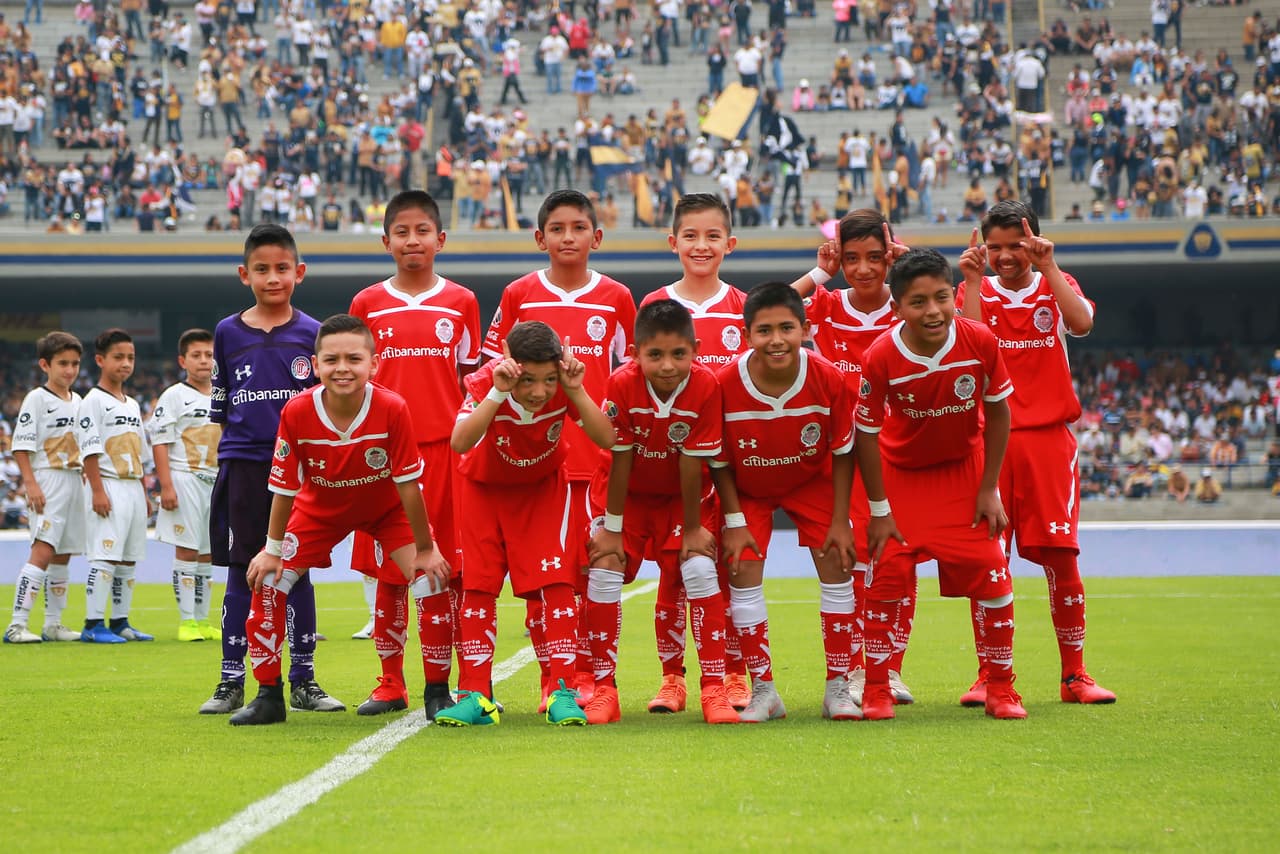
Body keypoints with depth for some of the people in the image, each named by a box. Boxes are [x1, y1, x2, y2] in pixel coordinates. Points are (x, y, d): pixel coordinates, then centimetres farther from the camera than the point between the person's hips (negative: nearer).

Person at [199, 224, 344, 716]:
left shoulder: (312, 334, 4)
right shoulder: (228, 333, 6)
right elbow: (221, 411, 11)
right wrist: (228, 460, 6)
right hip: (243, 468, 0)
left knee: (297, 572, 4)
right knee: (242, 574, 3)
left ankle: (303, 681, 11)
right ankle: (231, 683, 8)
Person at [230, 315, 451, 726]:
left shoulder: (392, 409, -32)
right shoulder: (297, 412, -28)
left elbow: (408, 484, -24)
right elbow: (284, 486, -16)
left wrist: (424, 550, -17)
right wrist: (272, 550, -9)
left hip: (387, 509, -1)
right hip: (320, 508, 1)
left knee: (432, 580, -18)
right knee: (266, 584, -10)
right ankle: (268, 696, 5)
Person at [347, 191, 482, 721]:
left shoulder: (461, 303, 7)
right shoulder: (368, 304, 8)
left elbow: (472, 382, 9)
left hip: (443, 448, -1)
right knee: (385, 569, 3)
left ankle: (437, 683, 5)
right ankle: (390, 683, 12)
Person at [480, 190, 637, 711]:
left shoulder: (616, 299, 6)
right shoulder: (519, 295, 5)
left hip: (597, 450, 0)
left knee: (592, 563, -1)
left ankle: (586, 674, 8)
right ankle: (550, 675, 9)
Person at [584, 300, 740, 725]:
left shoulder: (705, 387, -27)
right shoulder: (622, 384, -27)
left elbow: (693, 463, -21)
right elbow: (620, 459, -21)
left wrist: (693, 528, -14)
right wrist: (611, 528, -16)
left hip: (681, 495, 0)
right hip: (627, 493, 0)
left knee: (700, 568, -16)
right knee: (605, 568, -13)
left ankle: (714, 688, -10)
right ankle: (603, 689, -2)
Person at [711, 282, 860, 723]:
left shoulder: (828, 379, -27)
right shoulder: (726, 384, -30)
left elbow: (842, 452, -12)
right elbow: (719, 461, -14)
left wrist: (839, 521, -12)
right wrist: (734, 522, -14)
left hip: (813, 482, 1)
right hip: (748, 489, -1)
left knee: (837, 568, -6)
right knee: (744, 574, -10)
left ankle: (838, 687, 5)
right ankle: (763, 691, 2)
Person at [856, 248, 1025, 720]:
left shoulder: (980, 342, -23)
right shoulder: (880, 358, -27)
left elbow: (998, 414, -8)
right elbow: (866, 433, -15)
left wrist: (989, 490, -7)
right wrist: (879, 510, -12)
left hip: (965, 467, 1)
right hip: (901, 472, -1)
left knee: (989, 570, -4)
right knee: (887, 572, -7)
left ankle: (1000, 687, 10)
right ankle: (876, 690, 6)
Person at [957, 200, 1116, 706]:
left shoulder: (1056, 286, 11)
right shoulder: (977, 291, 10)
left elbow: (1082, 322, -12)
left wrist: (1048, 267, -12)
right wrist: (973, 280, -10)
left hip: (1048, 437, 0)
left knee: (1061, 557, -3)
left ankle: (1074, 674, 7)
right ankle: (989, 676, 4)